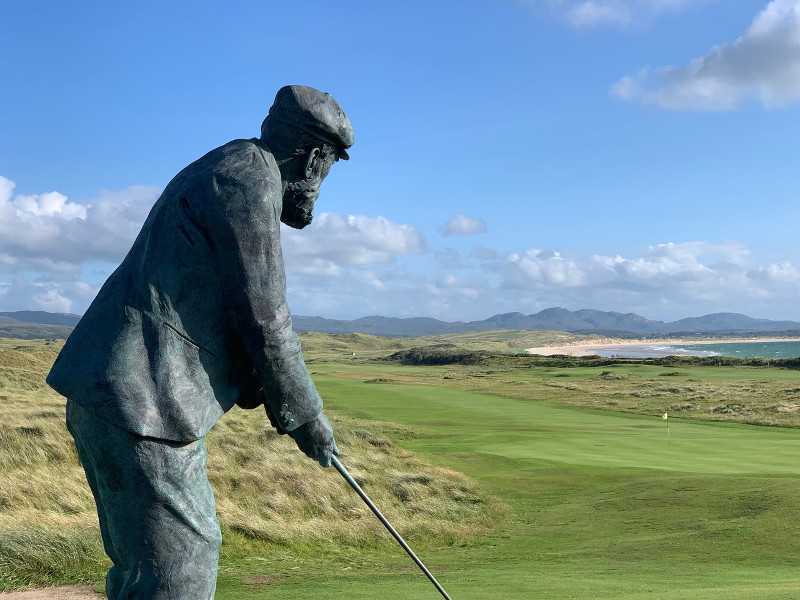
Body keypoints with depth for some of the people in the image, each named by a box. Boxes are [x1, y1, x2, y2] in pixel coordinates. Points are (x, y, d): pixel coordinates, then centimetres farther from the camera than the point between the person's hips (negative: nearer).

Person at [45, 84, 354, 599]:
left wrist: (279, 402, 19)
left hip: (116, 396, 10)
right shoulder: (250, 173, -10)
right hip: (142, 400, -10)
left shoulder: (218, 175, 21)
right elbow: (263, 319, -12)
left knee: (192, 551, 17)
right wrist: (305, 416, -1)